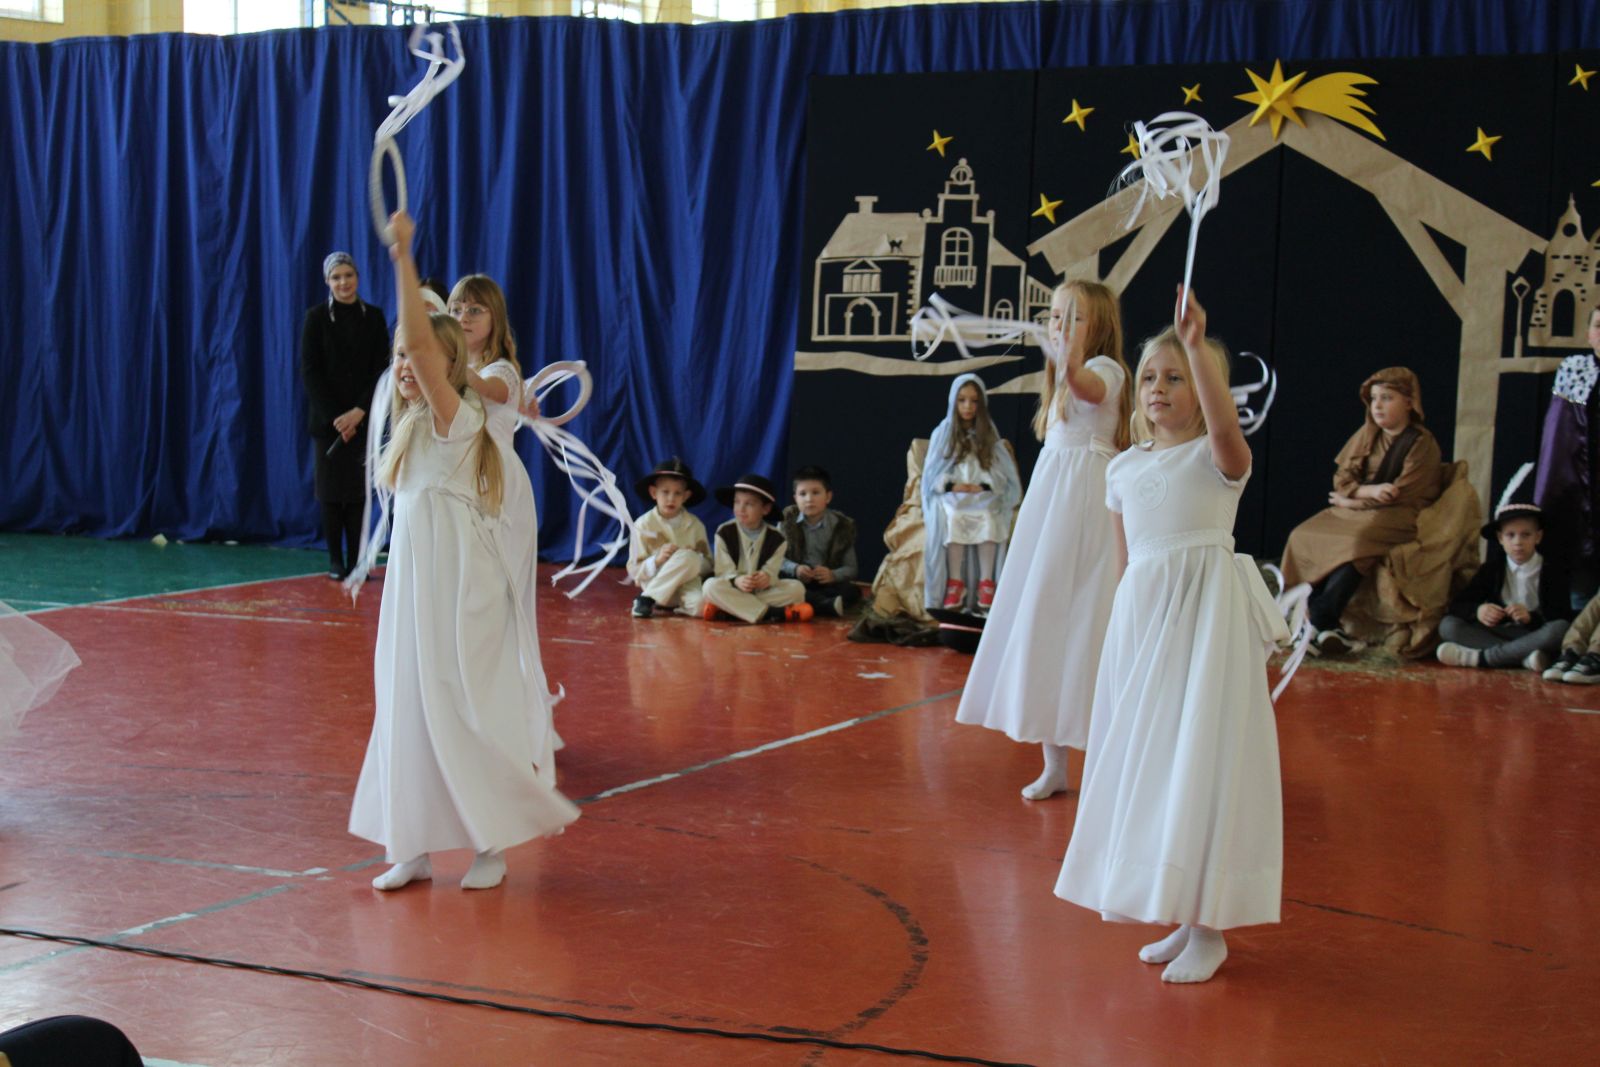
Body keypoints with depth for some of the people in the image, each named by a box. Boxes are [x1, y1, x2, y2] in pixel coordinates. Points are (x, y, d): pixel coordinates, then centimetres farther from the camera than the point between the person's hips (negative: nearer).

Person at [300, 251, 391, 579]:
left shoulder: (373, 317, 5)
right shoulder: (316, 318, 0)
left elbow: (381, 369, 2)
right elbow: (309, 372, -3)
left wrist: (359, 412, -10)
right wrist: (335, 417, -10)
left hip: (363, 418, 1)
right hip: (327, 418, -1)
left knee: (358, 490, 1)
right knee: (331, 490, 1)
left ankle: (356, 560, 6)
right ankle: (335, 561, 9)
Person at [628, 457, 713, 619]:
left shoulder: (695, 525, 5)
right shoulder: (643, 525, -1)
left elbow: (708, 567, 8)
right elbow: (634, 571, -2)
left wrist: (696, 560, -13)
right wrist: (657, 561, -19)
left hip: (687, 581, 1)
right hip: (655, 584, -1)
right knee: (688, 558, -30)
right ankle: (647, 599, -20)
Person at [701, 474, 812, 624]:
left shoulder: (776, 539, -2)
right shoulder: (724, 533, -5)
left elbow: (771, 571, -10)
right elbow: (723, 570, -12)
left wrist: (767, 578, -36)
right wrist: (736, 580, -35)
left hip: (761, 592, 2)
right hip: (734, 590, -2)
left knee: (796, 588, -22)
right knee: (711, 586, -33)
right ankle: (771, 612, -35)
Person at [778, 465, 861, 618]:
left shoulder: (843, 525, 1)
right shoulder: (787, 520, 2)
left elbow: (851, 568, 2)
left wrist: (833, 575, -19)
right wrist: (795, 569, -21)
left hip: (826, 582, 1)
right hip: (795, 580, -1)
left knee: (853, 591, -27)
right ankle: (827, 604, -49)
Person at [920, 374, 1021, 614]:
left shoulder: (989, 436, 13)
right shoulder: (942, 434, 11)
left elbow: (1004, 475, 4)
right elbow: (932, 475, 6)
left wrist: (984, 487, -14)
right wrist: (952, 485, -13)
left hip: (984, 497, 1)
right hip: (950, 496, -1)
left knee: (988, 519, -34)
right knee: (954, 518, -36)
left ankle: (986, 583, -29)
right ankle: (955, 582, -32)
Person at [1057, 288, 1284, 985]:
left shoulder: (1216, 458, -4)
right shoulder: (1124, 469, 13)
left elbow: (1225, 426, -29)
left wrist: (1197, 344, -33)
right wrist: (1122, 638, 15)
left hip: (1207, 615, -6)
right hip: (1141, 616, 6)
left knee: (1202, 760, -7)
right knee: (1143, 762, 8)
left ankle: (1211, 931, 0)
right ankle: (1181, 918, 19)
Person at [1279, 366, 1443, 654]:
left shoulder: (1422, 444, -4)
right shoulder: (1366, 435, 13)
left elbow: (1401, 495, -12)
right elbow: (1341, 479, 8)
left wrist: (1353, 498, -6)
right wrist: (1370, 491, -13)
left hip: (1395, 519, -6)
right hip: (1354, 512, 6)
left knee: (1357, 543, -38)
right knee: (1303, 537, -20)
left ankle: (1322, 623, -34)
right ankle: (1329, 629, -27)